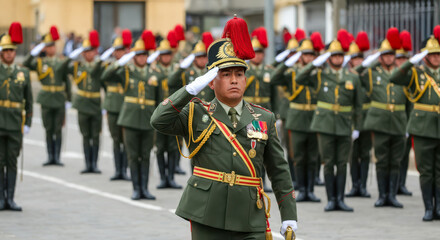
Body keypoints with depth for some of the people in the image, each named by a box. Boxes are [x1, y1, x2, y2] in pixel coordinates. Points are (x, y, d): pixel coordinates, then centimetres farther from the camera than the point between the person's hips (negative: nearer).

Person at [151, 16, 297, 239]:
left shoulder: (264, 119, 10)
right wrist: (194, 87, -15)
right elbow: (159, 121, -13)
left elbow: (279, 171, 12)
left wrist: (289, 217, 7)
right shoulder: (197, 114, 5)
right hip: (207, 218, -1)